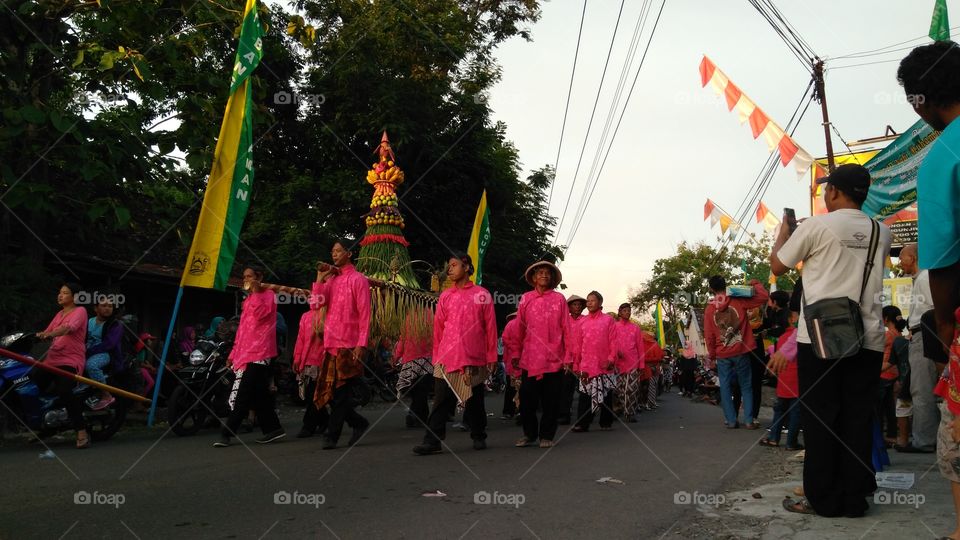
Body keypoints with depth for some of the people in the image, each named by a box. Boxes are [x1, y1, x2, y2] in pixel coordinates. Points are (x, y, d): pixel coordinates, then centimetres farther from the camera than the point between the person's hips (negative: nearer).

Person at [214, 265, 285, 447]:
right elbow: (242, 328, 23)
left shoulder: (269, 294, 0)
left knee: (243, 395, -11)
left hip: (260, 352, -8)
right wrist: (234, 352, 18)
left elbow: (261, 313, -19)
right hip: (246, 352, 8)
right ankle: (273, 429, 10)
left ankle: (226, 433, -9)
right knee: (259, 394, 5)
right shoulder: (248, 299, 23)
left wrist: (255, 292, -12)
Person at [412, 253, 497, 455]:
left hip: (474, 359, -1)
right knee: (441, 401, -1)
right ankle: (432, 441, 2)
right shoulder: (445, 296, 9)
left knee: (475, 400, 9)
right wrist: (436, 356, 10)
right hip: (447, 358, 2)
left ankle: (479, 437, 25)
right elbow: (438, 328, 11)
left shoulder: (482, 295, 2)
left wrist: (491, 356, 1)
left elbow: (490, 327, 3)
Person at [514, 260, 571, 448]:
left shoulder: (559, 299, 5)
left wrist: (568, 355, 0)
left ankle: (546, 436, 19)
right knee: (527, 399, 3)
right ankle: (529, 434, 20)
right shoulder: (526, 298, 7)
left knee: (551, 400, 5)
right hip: (530, 358, 1)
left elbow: (566, 329, 3)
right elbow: (519, 328, 9)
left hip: (554, 359, -1)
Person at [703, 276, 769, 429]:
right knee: (746, 386, 9)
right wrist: (755, 283, 10)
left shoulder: (709, 309, -1)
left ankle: (731, 420, 7)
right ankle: (749, 420, 6)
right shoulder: (738, 301, -6)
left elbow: (708, 336, 1)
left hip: (722, 355, 1)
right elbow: (763, 297, -6)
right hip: (741, 352, -1)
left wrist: (712, 355, 11)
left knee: (725, 387, 8)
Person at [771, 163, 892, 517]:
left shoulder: (815, 226, -5)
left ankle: (824, 499, 8)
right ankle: (855, 498, 15)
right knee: (858, 420, 9)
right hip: (867, 339, 5)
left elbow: (778, 266, 5)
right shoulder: (881, 233, 11)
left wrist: (784, 230, 21)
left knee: (819, 419, 3)